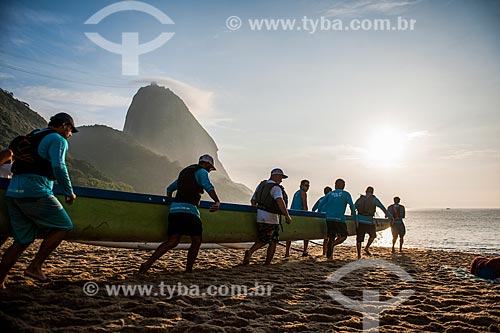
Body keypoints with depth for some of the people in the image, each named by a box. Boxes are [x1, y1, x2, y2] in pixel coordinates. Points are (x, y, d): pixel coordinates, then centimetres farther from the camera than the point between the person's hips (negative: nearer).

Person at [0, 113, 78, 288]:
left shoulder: (32, 136, 26)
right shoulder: (58, 139, 0)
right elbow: (58, 167, -14)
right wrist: (69, 192, -4)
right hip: (35, 192, -8)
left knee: (22, 241, 14)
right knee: (62, 226, 4)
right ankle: (35, 267, -2)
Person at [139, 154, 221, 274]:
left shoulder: (184, 172, 30)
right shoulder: (201, 172, 5)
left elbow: (170, 188, 38)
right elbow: (208, 187, -15)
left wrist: (169, 203, 49)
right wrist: (218, 202, -27)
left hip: (174, 208, 8)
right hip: (188, 210, -7)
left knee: (172, 241, -1)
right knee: (196, 241, 3)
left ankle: (148, 264, -14)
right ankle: (188, 271, 3)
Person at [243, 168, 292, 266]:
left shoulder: (261, 185, 13)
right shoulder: (276, 188, -11)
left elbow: (253, 201, 20)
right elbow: (280, 201, -28)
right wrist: (287, 216, -25)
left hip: (260, 216, 7)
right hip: (271, 218, -7)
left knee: (263, 240, 19)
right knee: (273, 242, 8)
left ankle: (249, 252, -4)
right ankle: (267, 265, 10)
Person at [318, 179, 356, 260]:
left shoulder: (330, 194, 15)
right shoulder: (346, 194, 8)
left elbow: (321, 204, 9)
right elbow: (352, 206, -1)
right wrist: (354, 219, 4)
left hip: (328, 218, 4)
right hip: (339, 219, -4)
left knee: (331, 237, 14)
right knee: (343, 236, 11)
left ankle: (329, 256, 8)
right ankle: (332, 244, -17)